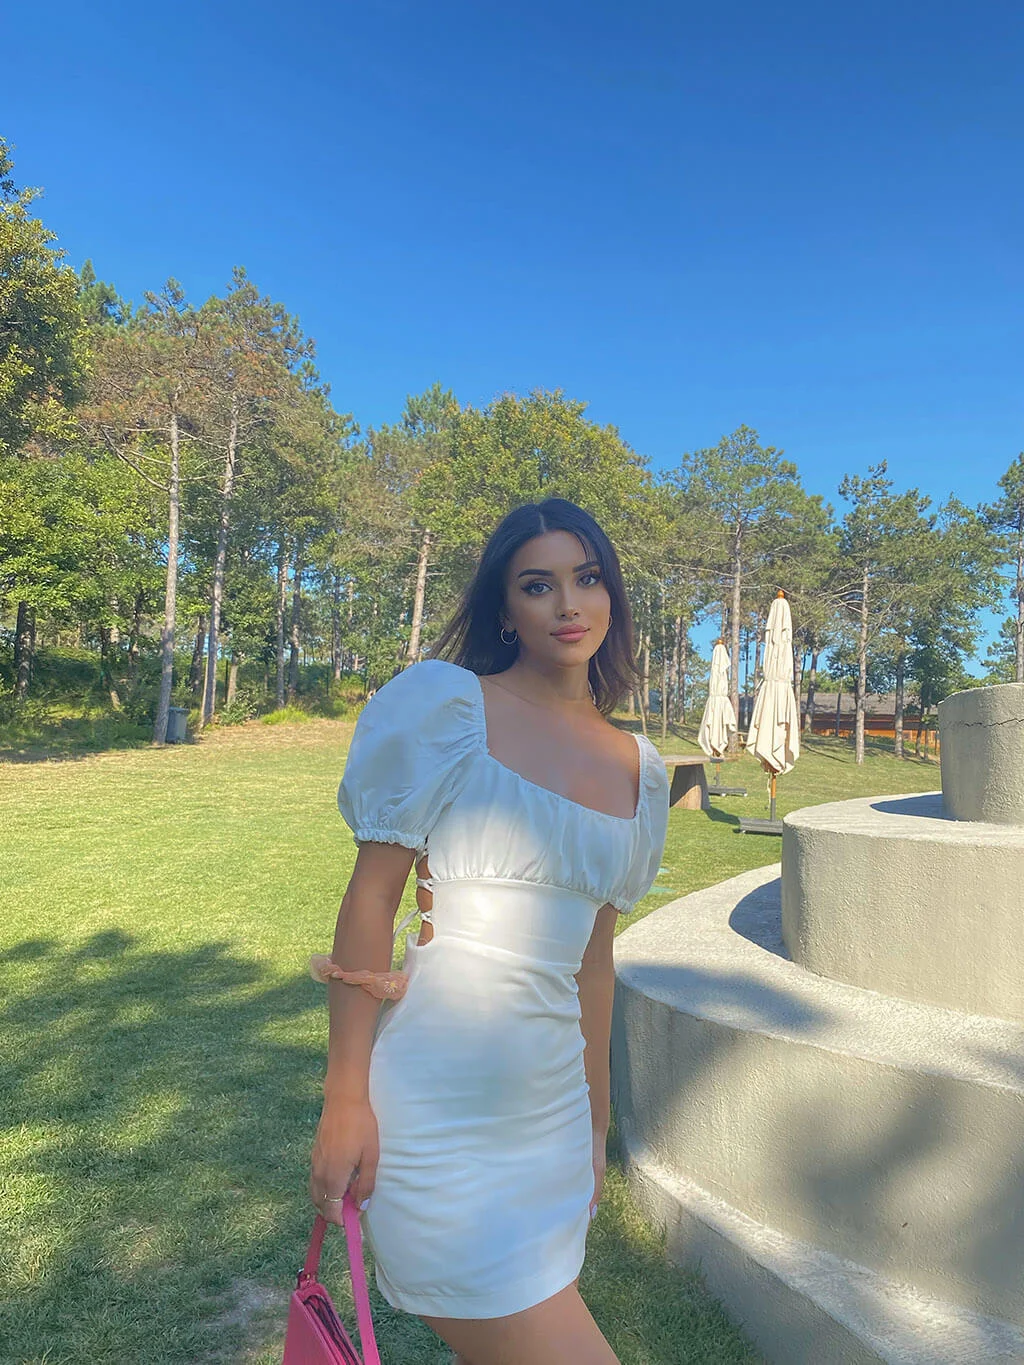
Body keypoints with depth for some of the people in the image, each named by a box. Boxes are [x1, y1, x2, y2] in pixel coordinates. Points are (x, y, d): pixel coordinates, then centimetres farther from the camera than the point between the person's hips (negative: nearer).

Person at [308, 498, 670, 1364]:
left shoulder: (638, 768, 8)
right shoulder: (443, 705, -8)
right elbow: (371, 898, -8)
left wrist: (597, 1121, 18)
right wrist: (345, 1100, -10)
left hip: (552, 1108, 6)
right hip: (433, 1107, -5)